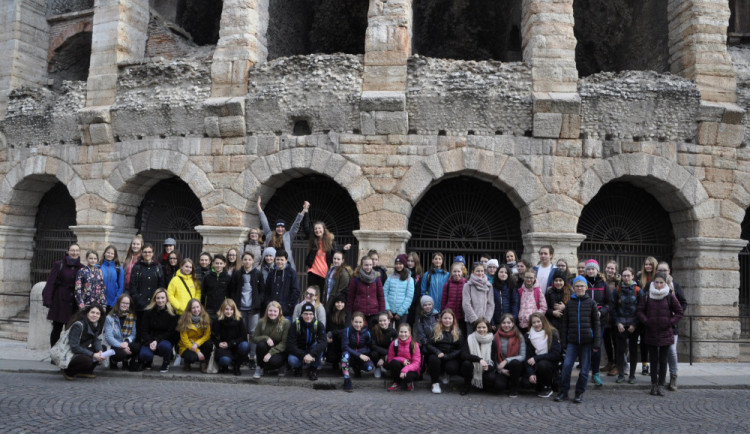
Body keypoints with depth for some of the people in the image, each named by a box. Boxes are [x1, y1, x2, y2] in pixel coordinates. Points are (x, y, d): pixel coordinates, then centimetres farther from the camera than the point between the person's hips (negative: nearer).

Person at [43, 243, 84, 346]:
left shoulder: (82, 268, 8)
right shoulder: (59, 265, 0)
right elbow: (50, 283, -3)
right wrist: (47, 300, -10)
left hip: (74, 302, 2)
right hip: (60, 300, -2)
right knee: (57, 328, 3)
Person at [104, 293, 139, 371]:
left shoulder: (132, 317, 9)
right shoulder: (110, 318, -2)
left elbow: (133, 334, 2)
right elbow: (108, 337, -11)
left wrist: (126, 342, -20)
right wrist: (121, 345, -23)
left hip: (127, 344, 3)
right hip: (115, 346, -3)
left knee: (137, 346, -32)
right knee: (121, 353, -37)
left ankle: (126, 362, 2)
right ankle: (113, 361, 4)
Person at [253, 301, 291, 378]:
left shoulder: (285, 322, -14)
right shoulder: (261, 322, -5)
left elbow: (284, 343, -15)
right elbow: (254, 338, -4)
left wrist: (271, 353, -25)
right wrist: (266, 338, -24)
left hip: (279, 351, -3)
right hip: (266, 349, 3)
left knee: (273, 361, -35)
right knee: (261, 344, -31)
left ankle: (282, 365, 3)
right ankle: (260, 367, -7)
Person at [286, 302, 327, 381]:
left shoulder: (319, 325, -13)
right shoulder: (295, 325, -15)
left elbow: (323, 342, -27)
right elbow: (290, 345, -20)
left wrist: (311, 354, -43)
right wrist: (303, 356, -34)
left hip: (312, 353, 0)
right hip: (299, 352, 0)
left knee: (320, 346, -31)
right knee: (292, 360, -33)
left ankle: (313, 369, -9)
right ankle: (298, 367, 5)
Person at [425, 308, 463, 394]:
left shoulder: (458, 332, 7)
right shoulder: (435, 331, 8)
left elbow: (460, 349, -1)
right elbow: (428, 345, 1)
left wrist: (446, 356, -15)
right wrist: (438, 352, -19)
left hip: (451, 358, 0)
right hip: (437, 355, 0)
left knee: (452, 368, -31)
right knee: (434, 359, -34)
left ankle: (446, 375, 9)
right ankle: (435, 383, -17)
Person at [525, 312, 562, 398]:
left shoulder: (552, 333, -9)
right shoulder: (529, 336, 0)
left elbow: (556, 354, -17)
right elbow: (528, 357, -4)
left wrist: (536, 358, -21)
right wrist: (531, 373, -20)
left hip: (551, 363, -3)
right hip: (536, 365, 3)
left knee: (542, 364, -35)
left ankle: (548, 388, -8)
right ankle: (540, 387, 10)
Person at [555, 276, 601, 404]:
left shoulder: (591, 303, 3)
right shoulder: (569, 303, 8)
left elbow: (596, 324, 2)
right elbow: (565, 324, 9)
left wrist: (596, 343, -4)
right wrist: (564, 342, 5)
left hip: (587, 340, -1)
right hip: (572, 340, 1)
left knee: (584, 368, 4)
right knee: (566, 365, -7)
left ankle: (580, 393, 18)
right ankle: (563, 392, 6)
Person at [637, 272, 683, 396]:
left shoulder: (670, 297, -2)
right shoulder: (647, 296, 1)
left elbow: (679, 312, 3)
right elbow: (640, 311, 3)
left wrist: (670, 322, -6)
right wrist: (646, 321, -9)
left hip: (665, 334, -1)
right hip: (651, 333, 1)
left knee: (663, 360, 4)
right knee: (653, 359, 9)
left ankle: (661, 385, 12)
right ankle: (654, 384, 18)